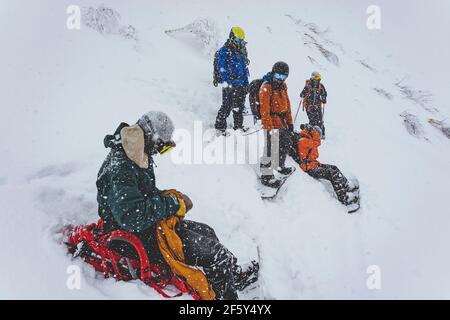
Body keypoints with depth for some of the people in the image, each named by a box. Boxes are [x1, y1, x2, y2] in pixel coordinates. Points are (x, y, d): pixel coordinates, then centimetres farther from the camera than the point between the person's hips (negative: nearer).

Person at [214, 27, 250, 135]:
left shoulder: (242, 51, 17)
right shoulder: (224, 51, -6)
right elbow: (221, 68, -13)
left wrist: (246, 83, 18)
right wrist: (225, 82, -23)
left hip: (241, 84, 7)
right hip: (230, 84, -7)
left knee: (240, 106, 12)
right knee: (227, 106, -7)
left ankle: (238, 126, 24)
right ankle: (220, 127, 2)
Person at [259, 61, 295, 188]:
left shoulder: (282, 86, 12)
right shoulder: (266, 88, -15)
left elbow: (287, 104, 19)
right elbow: (264, 110, -19)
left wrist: (289, 122, 18)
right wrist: (269, 127, -23)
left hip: (282, 121, 9)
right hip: (272, 122, -9)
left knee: (286, 144, 21)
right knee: (270, 148, -10)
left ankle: (280, 166, 42)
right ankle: (266, 176, 0)